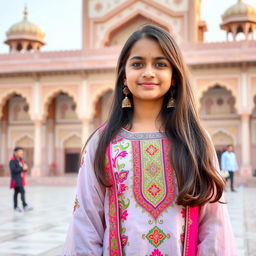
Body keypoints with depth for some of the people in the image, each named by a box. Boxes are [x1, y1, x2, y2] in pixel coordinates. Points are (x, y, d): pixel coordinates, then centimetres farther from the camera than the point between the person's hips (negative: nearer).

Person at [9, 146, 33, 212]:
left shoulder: (21, 160, 14)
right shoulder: (12, 161, -12)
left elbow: (25, 169, 16)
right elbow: (13, 170, -23)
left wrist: (25, 168, -8)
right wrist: (22, 168, -23)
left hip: (21, 179, 8)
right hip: (16, 180, -8)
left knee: (16, 192, 14)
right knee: (22, 191, -17)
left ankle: (16, 207, 21)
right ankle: (25, 206, -19)